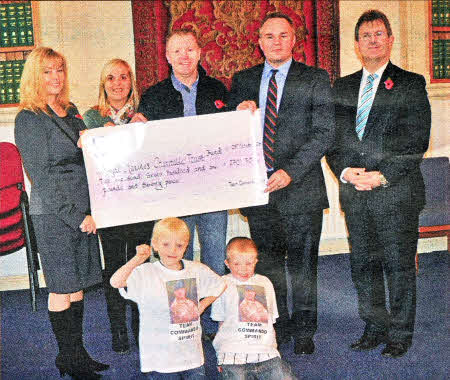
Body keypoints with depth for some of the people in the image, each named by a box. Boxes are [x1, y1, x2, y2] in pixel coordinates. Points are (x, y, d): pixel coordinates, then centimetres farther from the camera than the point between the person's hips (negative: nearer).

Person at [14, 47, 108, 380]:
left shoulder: (71, 111, 14)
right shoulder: (28, 119, -8)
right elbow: (42, 176, -13)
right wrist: (75, 216, -14)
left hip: (83, 211, 7)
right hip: (53, 214, -7)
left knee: (79, 286, 12)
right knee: (62, 290, 3)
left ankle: (78, 353, 24)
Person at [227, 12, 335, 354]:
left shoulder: (315, 79, 1)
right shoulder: (243, 80, 11)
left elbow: (324, 133, -7)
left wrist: (291, 171, -18)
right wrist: (238, 113, -10)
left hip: (300, 187, -3)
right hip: (257, 187, 3)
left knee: (302, 262, 7)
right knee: (267, 263, 12)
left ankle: (303, 330, 23)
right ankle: (277, 328, 27)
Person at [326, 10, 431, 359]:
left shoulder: (411, 84, 2)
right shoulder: (342, 87, 14)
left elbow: (417, 141, -6)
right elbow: (332, 138, 11)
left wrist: (382, 176, -15)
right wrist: (345, 171, -7)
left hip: (397, 190, -4)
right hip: (354, 193, 4)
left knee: (399, 264, 3)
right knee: (363, 264, 10)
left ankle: (400, 334, 19)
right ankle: (375, 329, 25)